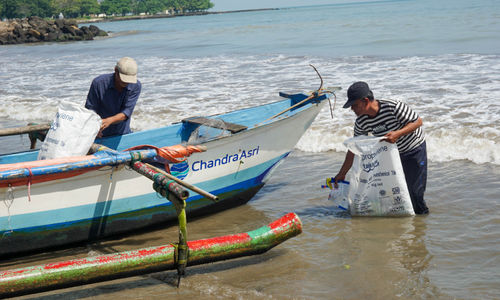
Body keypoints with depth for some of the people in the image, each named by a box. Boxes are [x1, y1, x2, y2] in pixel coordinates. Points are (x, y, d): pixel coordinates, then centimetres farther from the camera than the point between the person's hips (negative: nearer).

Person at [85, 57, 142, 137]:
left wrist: (109, 121, -40)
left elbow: (126, 113, -21)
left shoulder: (136, 86, -14)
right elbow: (90, 109, -14)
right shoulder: (99, 83, -19)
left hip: (123, 134, 2)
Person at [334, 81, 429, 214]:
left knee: (414, 188, -6)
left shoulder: (393, 107, -31)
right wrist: (342, 174, 0)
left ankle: (421, 212, 17)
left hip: (414, 149, -5)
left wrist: (398, 133, -38)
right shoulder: (361, 123, -13)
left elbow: (418, 121, -22)